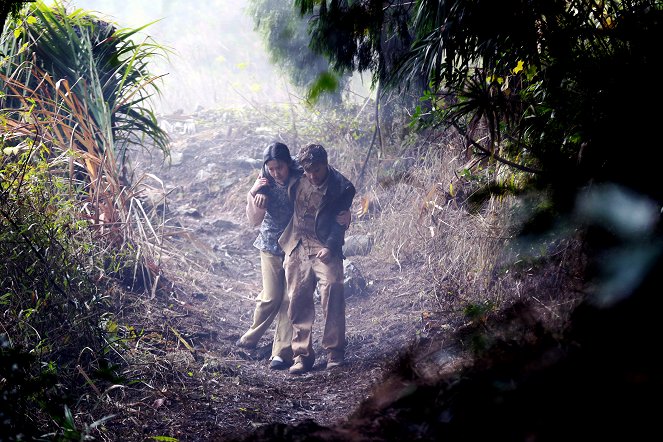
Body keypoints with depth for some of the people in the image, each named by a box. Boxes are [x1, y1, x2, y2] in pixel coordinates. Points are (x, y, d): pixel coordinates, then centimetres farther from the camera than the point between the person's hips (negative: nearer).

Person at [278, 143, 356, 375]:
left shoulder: (342, 188, -5)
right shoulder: (297, 180, 4)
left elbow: (340, 221, -5)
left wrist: (330, 246, -17)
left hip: (325, 249, -3)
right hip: (297, 247, 3)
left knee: (332, 298, -14)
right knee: (298, 301, 0)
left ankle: (334, 352, -3)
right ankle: (302, 354, 7)